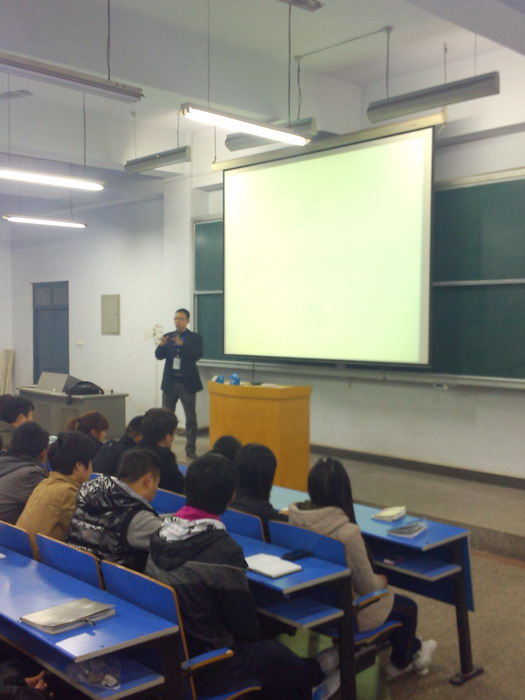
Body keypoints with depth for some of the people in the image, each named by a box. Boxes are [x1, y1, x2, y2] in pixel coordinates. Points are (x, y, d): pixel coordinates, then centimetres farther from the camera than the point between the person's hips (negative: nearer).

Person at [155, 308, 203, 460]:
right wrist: (161, 345, -21)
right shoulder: (168, 337, 8)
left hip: (187, 383, -2)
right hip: (170, 383, 3)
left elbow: (198, 355, -16)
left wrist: (182, 344, -29)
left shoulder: (195, 338, 0)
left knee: (191, 418, 1)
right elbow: (159, 356, 0)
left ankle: (190, 450, 7)